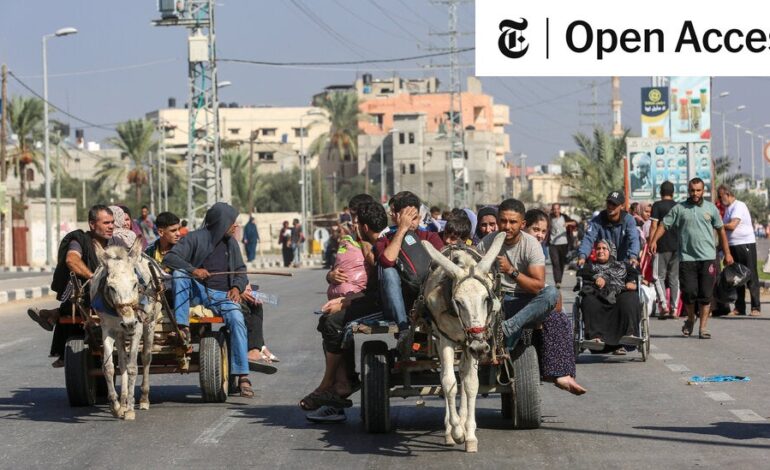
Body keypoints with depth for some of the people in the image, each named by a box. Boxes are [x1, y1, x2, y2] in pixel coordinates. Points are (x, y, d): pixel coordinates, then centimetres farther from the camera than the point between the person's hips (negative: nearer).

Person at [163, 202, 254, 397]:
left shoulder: (231, 243, 13)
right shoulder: (196, 238, -2)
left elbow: (241, 270, 19)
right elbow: (169, 258, -9)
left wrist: (237, 287, -3)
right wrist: (193, 270, -23)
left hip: (223, 295, 2)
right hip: (198, 291, -2)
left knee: (237, 319, -27)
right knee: (179, 274, -29)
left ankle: (242, 376, -27)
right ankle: (182, 327, -32)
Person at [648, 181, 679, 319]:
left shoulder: (657, 205, -4)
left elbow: (654, 226, -11)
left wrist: (650, 244, -9)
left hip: (662, 247, -4)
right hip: (677, 246, 4)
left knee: (659, 277, 1)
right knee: (674, 278, 9)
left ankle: (664, 305, -14)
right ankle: (674, 309, 6)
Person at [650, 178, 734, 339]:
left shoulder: (711, 208, 9)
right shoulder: (679, 209, 5)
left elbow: (721, 230, 15)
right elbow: (664, 225, 3)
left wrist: (727, 253, 12)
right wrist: (654, 240, -14)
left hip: (708, 258, 1)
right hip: (687, 258, -1)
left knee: (706, 295, -1)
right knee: (688, 292, -3)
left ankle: (703, 327, 7)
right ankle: (690, 318, 24)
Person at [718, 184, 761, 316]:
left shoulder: (739, 206, -12)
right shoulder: (727, 208, 16)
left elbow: (732, 225, -22)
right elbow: (725, 228, 19)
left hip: (745, 244, -9)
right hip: (733, 246, 9)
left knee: (751, 277, -3)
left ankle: (756, 307, -1)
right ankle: (739, 307, 13)